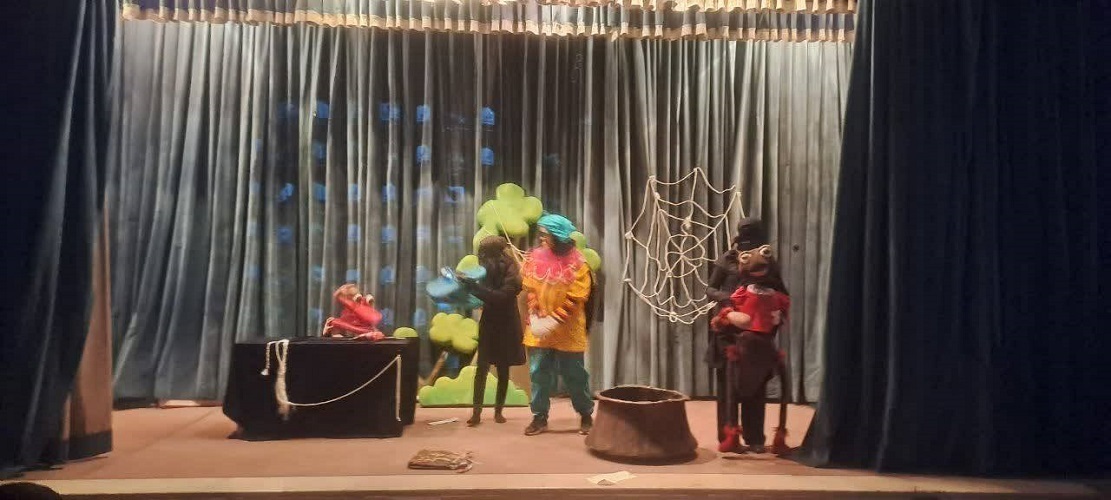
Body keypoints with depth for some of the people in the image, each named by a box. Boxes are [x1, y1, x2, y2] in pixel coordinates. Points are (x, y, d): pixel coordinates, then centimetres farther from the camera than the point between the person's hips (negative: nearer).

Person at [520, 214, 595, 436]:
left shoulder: (577, 264, -12)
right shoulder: (535, 258, 1)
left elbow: (576, 298, -14)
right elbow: (529, 290, 4)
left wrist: (554, 320, -20)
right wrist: (537, 316, -9)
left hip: (567, 331, -3)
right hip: (539, 330, 4)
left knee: (575, 375, 7)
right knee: (539, 374, 8)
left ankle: (586, 415, 25)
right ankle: (539, 417, 21)